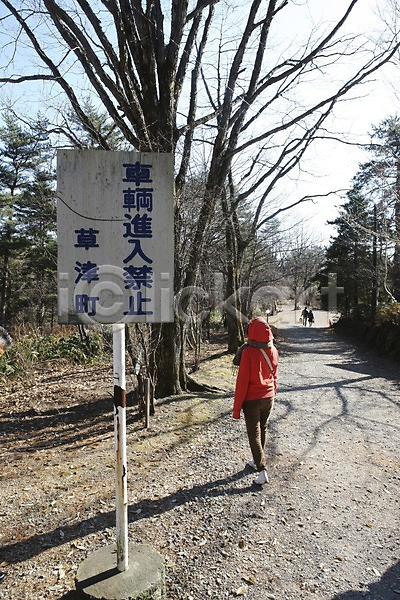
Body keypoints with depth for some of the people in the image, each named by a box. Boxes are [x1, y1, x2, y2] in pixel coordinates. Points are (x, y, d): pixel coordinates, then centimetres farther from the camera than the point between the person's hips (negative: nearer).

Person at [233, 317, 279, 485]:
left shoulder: (248, 352, -21)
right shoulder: (273, 351, -4)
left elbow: (242, 381, -19)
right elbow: (274, 377, 8)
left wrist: (236, 408, -11)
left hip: (252, 400, -5)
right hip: (268, 398, 6)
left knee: (254, 435, 5)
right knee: (262, 430, 21)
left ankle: (262, 471, 2)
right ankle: (257, 461, 37)